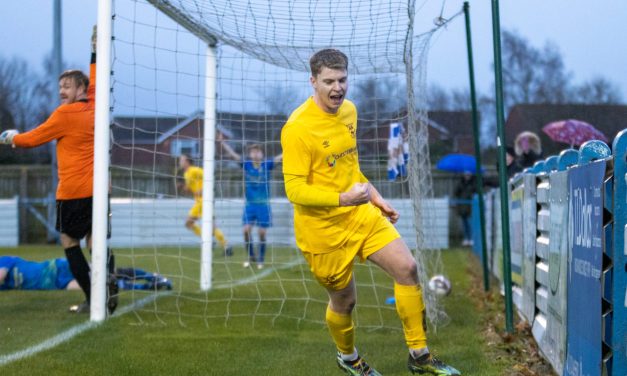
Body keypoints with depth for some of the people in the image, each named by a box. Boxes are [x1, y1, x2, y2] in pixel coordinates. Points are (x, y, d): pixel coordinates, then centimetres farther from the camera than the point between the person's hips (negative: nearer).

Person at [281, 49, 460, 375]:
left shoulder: (349, 110, 5)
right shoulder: (298, 128, -20)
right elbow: (295, 190, -23)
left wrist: (375, 197, 18)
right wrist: (343, 199, -31)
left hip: (361, 215, 6)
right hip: (323, 229, -6)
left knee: (407, 268, -6)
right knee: (344, 300, 7)